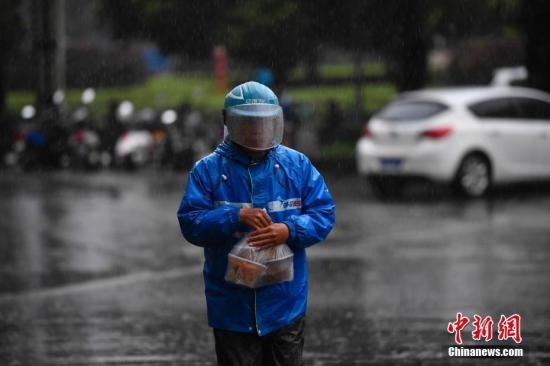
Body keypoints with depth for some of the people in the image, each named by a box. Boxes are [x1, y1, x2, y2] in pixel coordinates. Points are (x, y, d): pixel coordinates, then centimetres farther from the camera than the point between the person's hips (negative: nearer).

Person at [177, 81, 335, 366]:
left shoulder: (297, 165, 2)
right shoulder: (208, 170, -2)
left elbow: (323, 214, 0)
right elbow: (191, 224, -8)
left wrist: (289, 231, -20)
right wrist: (236, 217, -23)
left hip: (286, 302, 1)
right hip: (232, 306, -1)